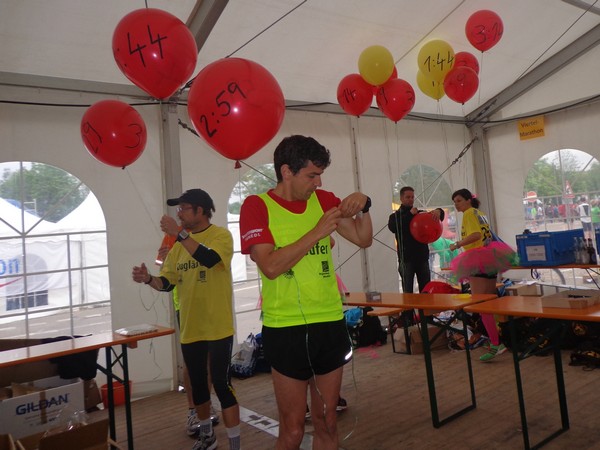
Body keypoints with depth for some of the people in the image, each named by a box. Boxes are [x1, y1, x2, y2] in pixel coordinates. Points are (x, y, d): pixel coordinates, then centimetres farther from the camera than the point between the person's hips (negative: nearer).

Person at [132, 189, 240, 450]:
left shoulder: (221, 235, -9)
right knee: (198, 384, 17)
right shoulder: (179, 245, 9)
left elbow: (209, 258, -30)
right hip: (190, 328, 6)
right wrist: (148, 278, -11)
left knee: (221, 382, -4)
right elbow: (167, 283, 9)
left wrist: (179, 234, -29)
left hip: (217, 327, -6)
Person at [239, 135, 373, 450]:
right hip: (286, 330, -4)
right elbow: (270, 266, -18)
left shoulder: (323, 199, 6)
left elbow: (363, 239, 9)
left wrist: (363, 207, -8)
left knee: (327, 424, 15)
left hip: (331, 324, 4)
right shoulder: (257, 206, -7)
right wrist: (318, 231, -18)